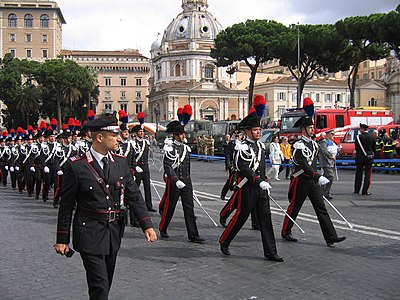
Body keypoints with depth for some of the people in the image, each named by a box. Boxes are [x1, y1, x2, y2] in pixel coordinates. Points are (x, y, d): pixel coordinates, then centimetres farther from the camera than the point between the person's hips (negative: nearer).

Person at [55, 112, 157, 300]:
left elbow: (134, 196, 3)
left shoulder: (120, 162, 2)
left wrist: (147, 225, -7)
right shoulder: (76, 166, -11)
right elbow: (66, 205, -5)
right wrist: (62, 239, -3)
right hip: (90, 234, -5)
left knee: (106, 282, 18)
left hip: (114, 232, 5)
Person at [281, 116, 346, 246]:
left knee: (321, 208, 1)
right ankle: (285, 232, 24)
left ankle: (331, 237, -2)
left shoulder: (314, 144, 12)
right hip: (301, 182, -7)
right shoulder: (299, 145, -14)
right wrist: (319, 177, -29)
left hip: (313, 182, 7)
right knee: (294, 208, 6)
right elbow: (304, 165, -23)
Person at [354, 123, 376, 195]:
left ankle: (357, 190, 14)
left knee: (358, 174, 9)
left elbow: (356, 148, 1)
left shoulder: (358, 137, -8)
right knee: (368, 175, 3)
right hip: (369, 158, 1)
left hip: (359, 158, -1)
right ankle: (365, 191, 0)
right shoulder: (372, 137, -1)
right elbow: (374, 148, 6)